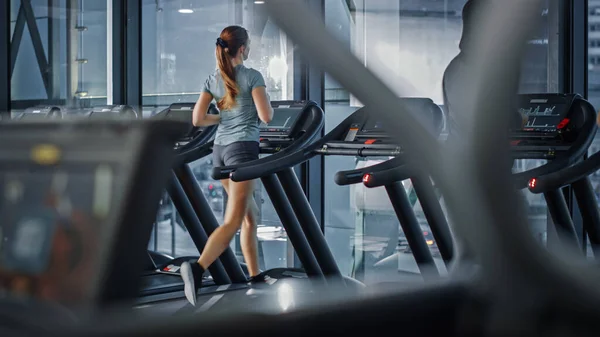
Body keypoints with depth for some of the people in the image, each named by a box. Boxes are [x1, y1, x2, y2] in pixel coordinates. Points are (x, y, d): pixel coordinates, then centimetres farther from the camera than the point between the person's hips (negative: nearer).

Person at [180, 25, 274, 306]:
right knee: (233, 221, -11)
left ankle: (255, 277, 21)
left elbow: (198, 119, 4)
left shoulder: (213, 80, 9)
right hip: (243, 148, -7)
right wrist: (266, 102, 10)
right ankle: (197, 268, -30)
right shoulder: (252, 76, -7)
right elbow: (266, 117, -11)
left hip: (220, 149, 7)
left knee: (250, 214, 18)